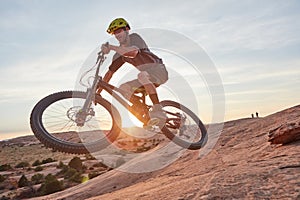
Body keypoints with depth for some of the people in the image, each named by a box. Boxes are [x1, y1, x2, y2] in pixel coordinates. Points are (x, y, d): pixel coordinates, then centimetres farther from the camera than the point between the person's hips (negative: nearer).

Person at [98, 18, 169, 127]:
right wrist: (98, 91, 4)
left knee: (142, 75, -38)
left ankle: (158, 111, -33)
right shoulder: (119, 53, 8)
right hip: (147, 78, 8)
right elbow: (110, 72, 8)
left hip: (159, 70, -7)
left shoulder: (134, 37, -10)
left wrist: (111, 47, -34)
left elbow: (134, 52, -33)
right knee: (123, 88, -8)